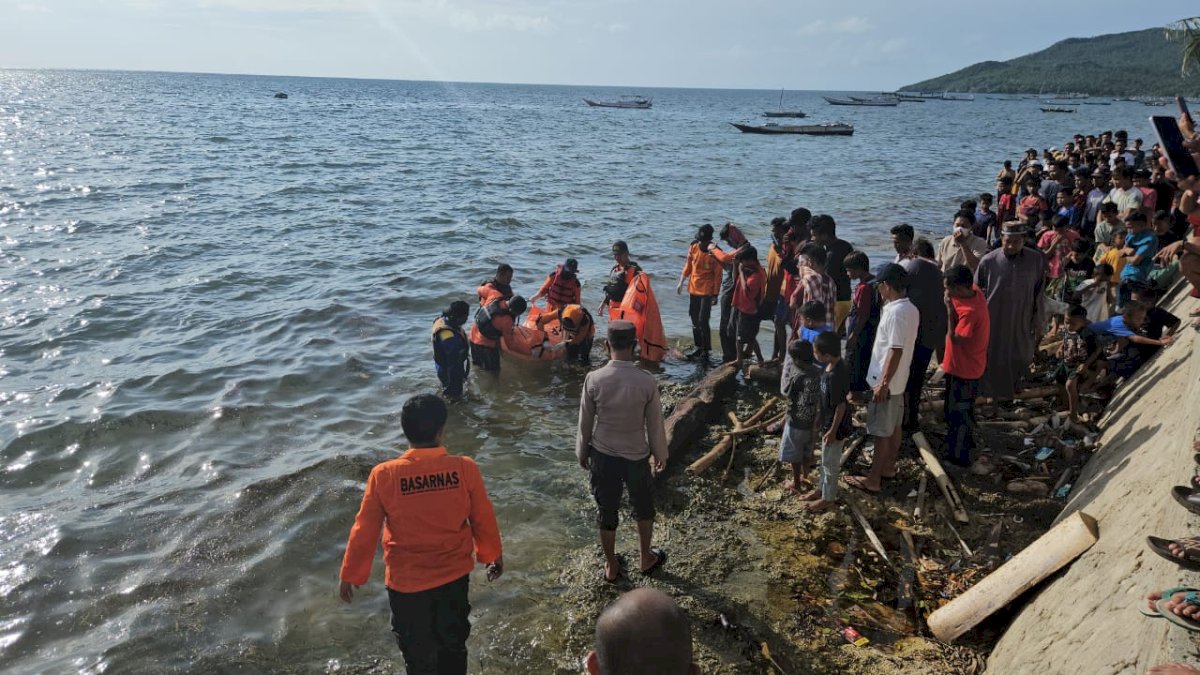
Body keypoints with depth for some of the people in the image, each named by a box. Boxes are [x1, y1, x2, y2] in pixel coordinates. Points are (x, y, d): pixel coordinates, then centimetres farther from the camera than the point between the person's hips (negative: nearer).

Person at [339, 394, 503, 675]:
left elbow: (364, 531, -10)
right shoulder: (465, 468, -19)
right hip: (455, 576, 1)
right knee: (453, 643, 26)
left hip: (406, 582, -1)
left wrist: (349, 575, 5)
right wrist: (493, 555, 12)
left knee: (418, 651, 22)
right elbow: (483, 521, -7)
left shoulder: (384, 475, -20)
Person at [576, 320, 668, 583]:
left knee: (607, 511, 19)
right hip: (636, 456, 0)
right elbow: (655, 424, -8)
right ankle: (646, 559, 42)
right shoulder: (647, 381, -20)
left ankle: (611, 566, 35)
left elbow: (585, 423, -6)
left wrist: (581, 453, 11)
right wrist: (661, 455, 9)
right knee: (643, 508, 24)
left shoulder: (594, 379, -18)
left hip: (603, 455, 1)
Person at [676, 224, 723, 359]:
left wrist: (715, 294, -10)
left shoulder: (714, 253, -13)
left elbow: (718, 275, -10)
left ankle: (706, 350, 2)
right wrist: (681, 283, 9)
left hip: (707, 291, -5)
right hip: (693, 289, 5)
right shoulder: (693, 248, 0)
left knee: (703, 321, -8)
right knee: (694, 320, 12)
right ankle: (698, 347, 24)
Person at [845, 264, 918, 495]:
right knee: (894, 426, 20)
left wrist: (883, 383, -23)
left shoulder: (896, 312, -25)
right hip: (899, 379, 10)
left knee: (881, 431, -1)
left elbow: (896, 351, -26)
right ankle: (888, 467, 34)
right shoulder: (910, 309, 5)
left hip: (887, 382, -9)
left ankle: (873, 479, 8)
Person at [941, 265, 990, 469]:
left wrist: (950, 309, -27)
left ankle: (958, 455, 17)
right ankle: (966, 441, 44)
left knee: (957, 412, 5)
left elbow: (954, 339, -28)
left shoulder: (970, 312, -32)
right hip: (970, 366, 9)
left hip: (962, 369, -9)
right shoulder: (975, 292, -7)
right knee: (964, 408, 26)